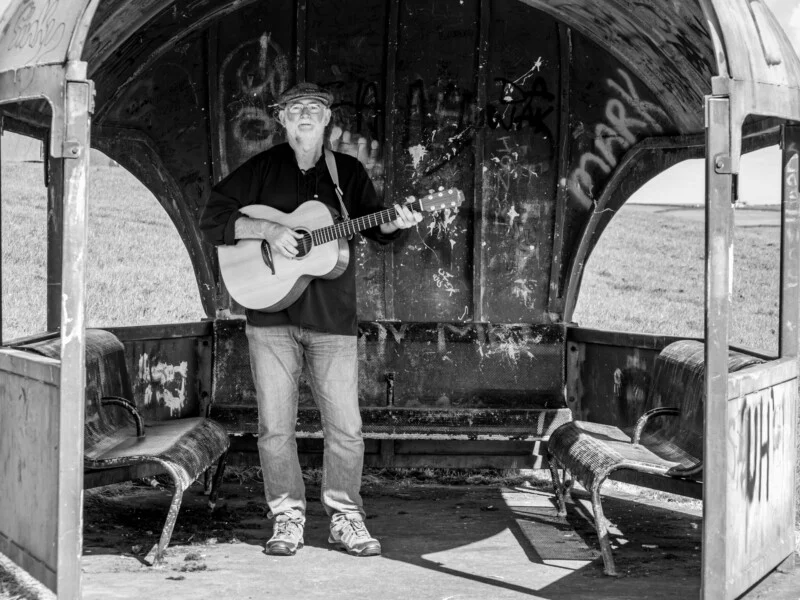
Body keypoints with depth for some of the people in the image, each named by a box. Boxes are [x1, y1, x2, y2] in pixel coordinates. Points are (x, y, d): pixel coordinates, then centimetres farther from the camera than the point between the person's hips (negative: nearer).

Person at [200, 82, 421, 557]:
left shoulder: (348, 172, 10)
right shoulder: (261, 170, 6)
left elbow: (373, 223, 4)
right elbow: (212, 220, 1)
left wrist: (393, 223, -19)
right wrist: (266, 229, -13)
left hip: (333, 319, 1)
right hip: (271, 315, 0)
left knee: (345, 427, 0)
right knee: (276, 426, 1)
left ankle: (345, 518, 14)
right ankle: (288, 518, 14)